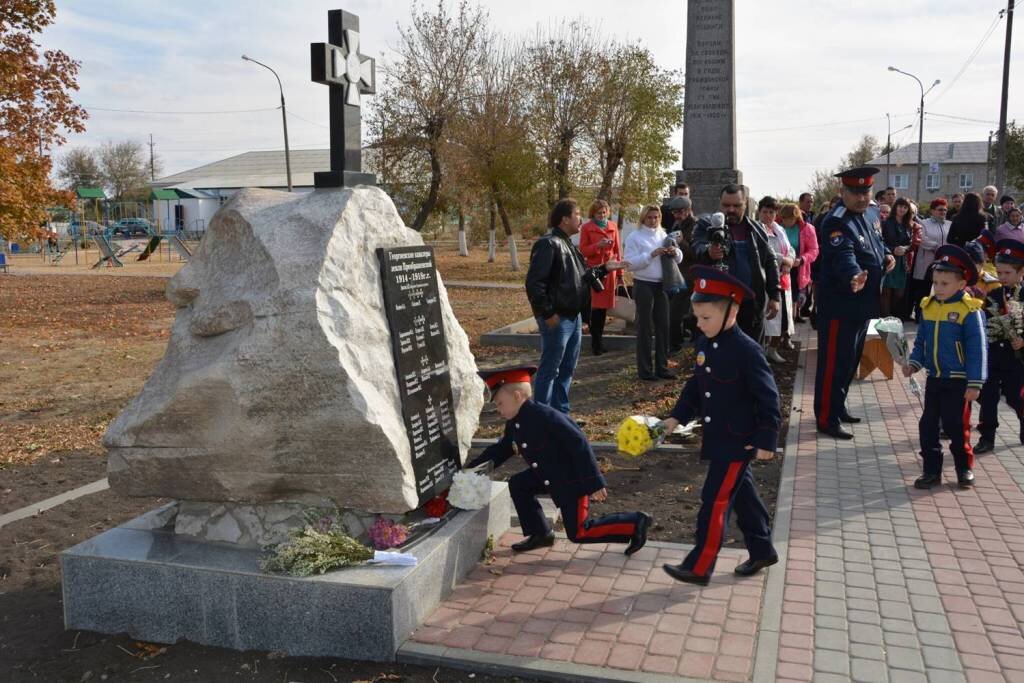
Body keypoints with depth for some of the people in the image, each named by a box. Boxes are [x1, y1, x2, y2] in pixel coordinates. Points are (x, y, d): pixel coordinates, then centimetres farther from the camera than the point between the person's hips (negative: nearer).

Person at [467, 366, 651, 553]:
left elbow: (580, 446, -28)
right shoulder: (513, 424, 1)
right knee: (518, 484, 5)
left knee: (578, 533, -3)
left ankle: (635, 522, 6)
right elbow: (500, 450, 15)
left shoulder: (546, 416, -28)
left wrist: (594, 484, -27)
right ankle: (540, 534, 15)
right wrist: (471, 470, 5)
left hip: (573, 479, -9)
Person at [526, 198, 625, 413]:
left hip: (574, 317, 10)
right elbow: (534, 283, -22)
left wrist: (605, 267, 17)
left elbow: (581, 277, 25)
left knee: (567, 369, 16)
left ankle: (560, 413, 26)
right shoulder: (548, 244, -15)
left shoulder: (568, 245, 17)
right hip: (557, 319, -10)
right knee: (549, 369, -3)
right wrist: (547, 313, -22)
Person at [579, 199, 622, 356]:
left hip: (609, 269, 3)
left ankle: (598, 340, 16)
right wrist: (598, 245, -18)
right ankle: (596, 342, 2)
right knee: (595, 306, -6)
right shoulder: (586, 228, -1)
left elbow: (617, 249, 11)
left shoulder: (613, 226, 9)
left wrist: (619, 272, 8)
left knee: (604, 305, 6)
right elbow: (582, 251, -2)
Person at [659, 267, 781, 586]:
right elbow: (696, 386, 15)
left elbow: (768, 397, -18)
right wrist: (677, 416, 8)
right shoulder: (705, 345, 4)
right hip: (716, 438, 8)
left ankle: (699, 567, 3)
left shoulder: (746, 350, -21)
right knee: (742, 495, 19)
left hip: (739, 441, -8)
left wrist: (766, 440, -17)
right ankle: (762, 551, 35)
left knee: (716, 500, -4)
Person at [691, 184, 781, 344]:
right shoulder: (707, 225, 0)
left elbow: (770, 262, 15)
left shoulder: (755, 229, 12)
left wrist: (774, 296, 6)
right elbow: (698, 249, -19)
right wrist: (709, 252, -43)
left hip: (753, 304, 4)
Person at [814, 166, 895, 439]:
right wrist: (854, 277, -56)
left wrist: (886, 254, 5)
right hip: (840, 305, -9)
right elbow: (844, 257, -37)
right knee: (834, 363, -4)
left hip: (864, 303, 9)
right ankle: (826, 419, 5)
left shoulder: (872, 212, 7)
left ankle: (838, 407, 33)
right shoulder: (836, 223, -22)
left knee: (852, 359, 19)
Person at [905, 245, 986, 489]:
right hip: (934, 378, 5)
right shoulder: (927, 307, 3)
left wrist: (975, 383, -15)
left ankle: (964, 467, 24)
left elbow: (976, 348, -13)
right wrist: (914, 362, -4)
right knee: (928, 425, 7)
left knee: (956, 426, 3)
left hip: (958, 381, -5)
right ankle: (932, 470, 18)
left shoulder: (969, 311, -13)